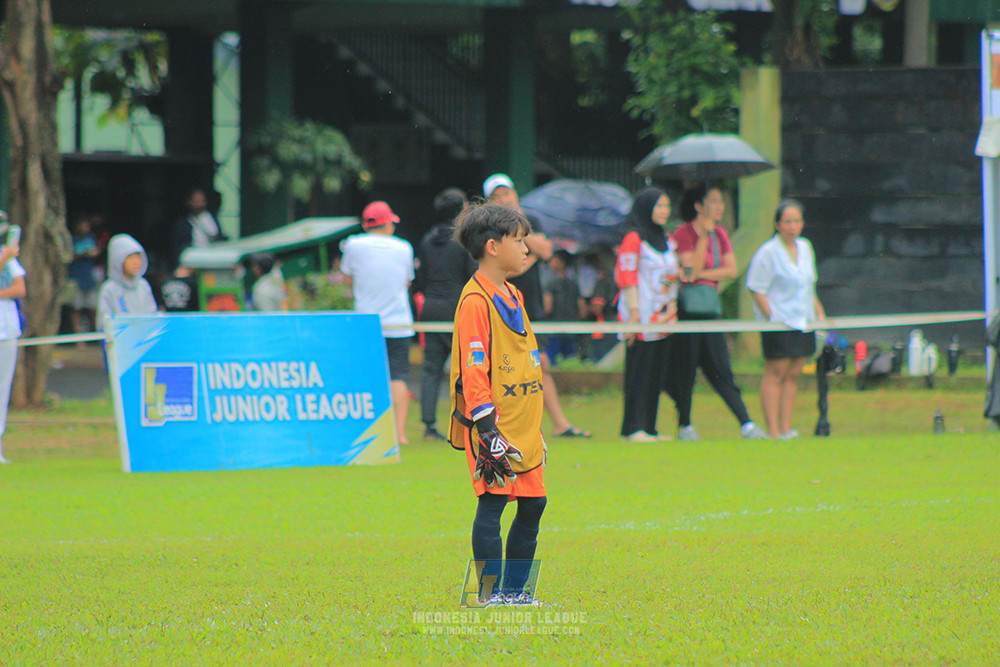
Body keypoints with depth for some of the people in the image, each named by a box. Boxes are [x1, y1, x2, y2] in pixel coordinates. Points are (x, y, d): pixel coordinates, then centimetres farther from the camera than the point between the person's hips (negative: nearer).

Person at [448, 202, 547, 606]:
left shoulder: (513, 296, 17)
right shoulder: (475, 301, -12)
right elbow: (473, 371, -16)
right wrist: (488, 432, -20)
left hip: (522, 428, 9)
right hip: (495, 427, -9)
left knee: (533, 504, 9)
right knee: (492, 503, -7)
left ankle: (514, 591, 17)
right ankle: (490, 594, -3)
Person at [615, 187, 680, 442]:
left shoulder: (666, 239, 16)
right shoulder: (634, 239, -8)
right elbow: (627, 278, -13)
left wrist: (672, 305, 11)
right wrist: (634, 315, -18)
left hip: (662, 316, 8)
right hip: (642, 318, -8)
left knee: (657, 373, 7)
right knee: (639, 371, -7)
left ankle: (648, 428, 11)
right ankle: (633, 428, -5)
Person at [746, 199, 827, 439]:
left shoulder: (805, 248, 12)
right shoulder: (768, 253, -10)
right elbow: (756, 290, -11)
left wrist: (819, 312, 18)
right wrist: (771, 317, -17)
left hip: (803, 324, 7)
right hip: (778, 325, -7)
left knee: (793, 375, 7)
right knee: (775, 374, -5)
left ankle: (786, 427, 11)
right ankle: (773, 431, -5)